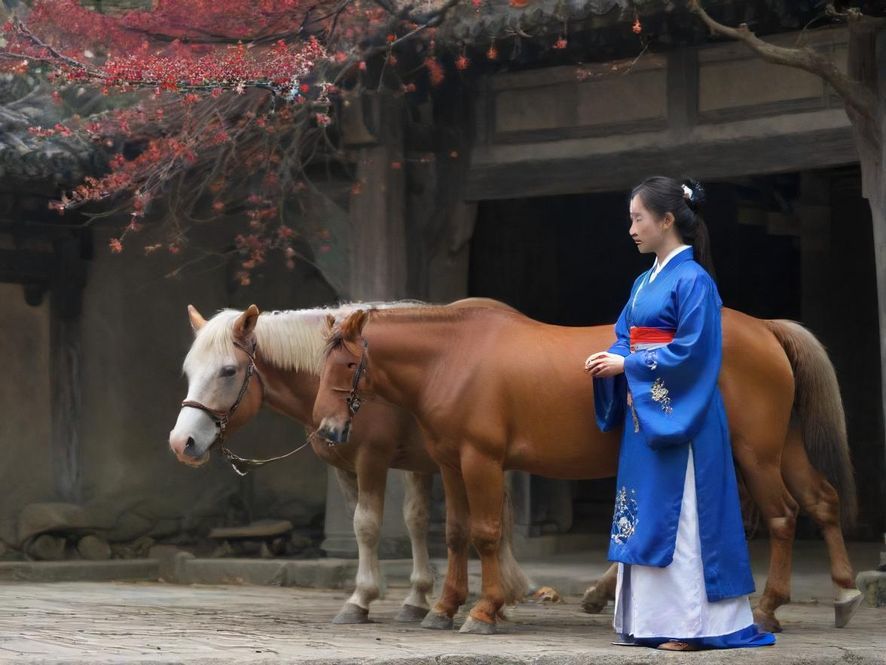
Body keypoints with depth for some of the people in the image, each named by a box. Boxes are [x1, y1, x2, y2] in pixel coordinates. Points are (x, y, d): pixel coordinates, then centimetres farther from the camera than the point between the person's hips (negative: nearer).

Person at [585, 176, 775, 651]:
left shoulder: (693, 280, -12)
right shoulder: (645, 281, 14)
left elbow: (691, 352, -18)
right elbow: (625, 337, 16)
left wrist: (627, 365, -15)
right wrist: (607, 360, -6)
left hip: (681, 420, -9)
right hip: (645, 416, 9)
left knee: (679, 518, -6)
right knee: (644, 518, 9)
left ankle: (695, 624, -2)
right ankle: (650, 619, 13)